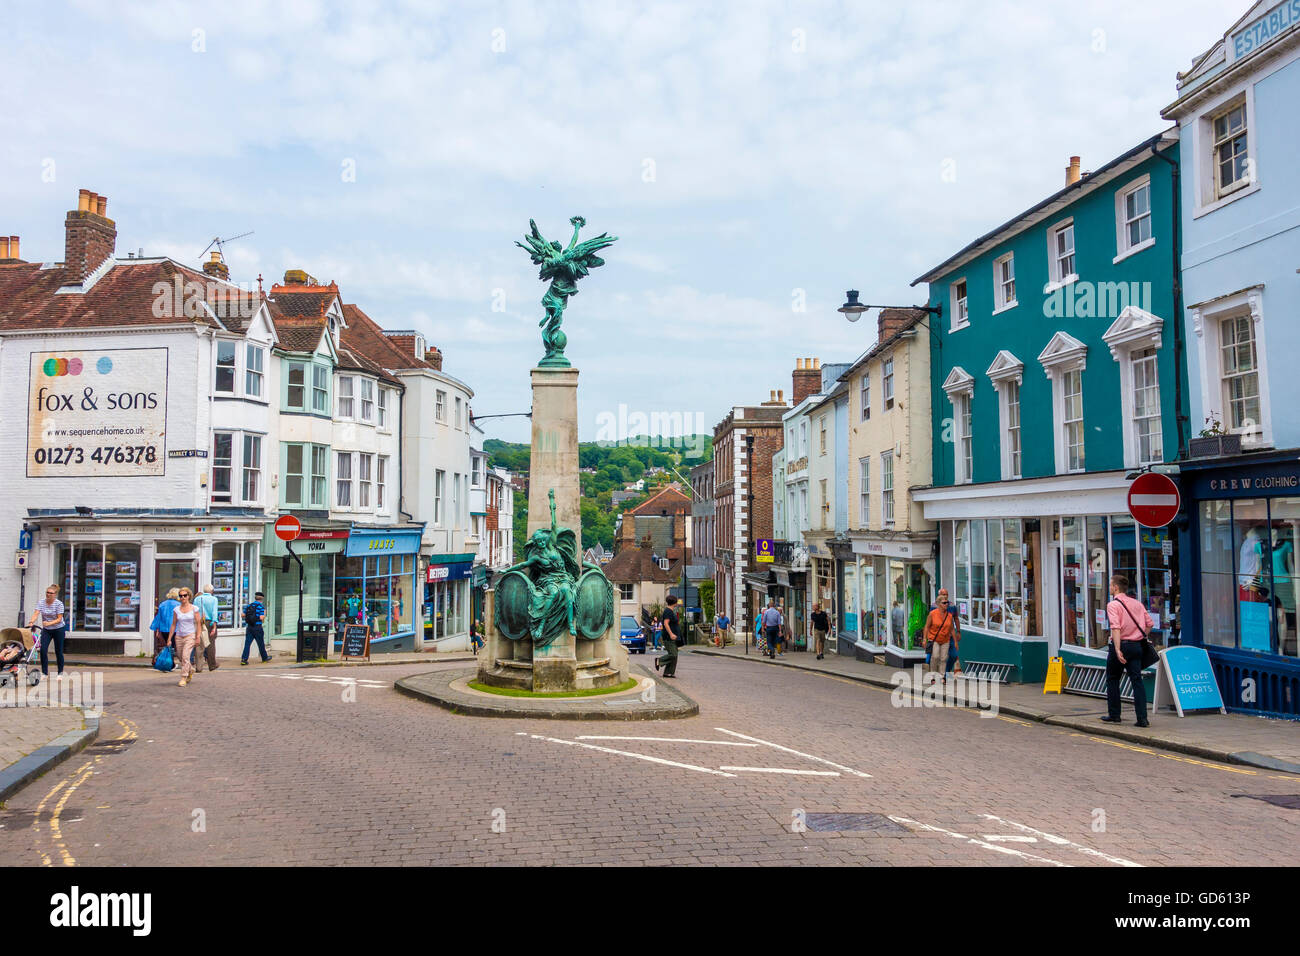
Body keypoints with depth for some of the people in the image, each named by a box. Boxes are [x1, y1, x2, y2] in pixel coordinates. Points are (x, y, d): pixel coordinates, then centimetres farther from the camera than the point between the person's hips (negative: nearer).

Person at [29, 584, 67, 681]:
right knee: (43, 650, -10)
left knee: (58, 651, 3)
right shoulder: (41, 603, -2)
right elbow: (36, 614, -15)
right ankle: (44, 673, -2)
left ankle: (60, 673, 16)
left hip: (58, 629, -3)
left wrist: (49, 623, -32)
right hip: (46, 630, 3)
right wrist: (32, 621, -34)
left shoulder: (59, 604, -13)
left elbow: (59, 619, -16)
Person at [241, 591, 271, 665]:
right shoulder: (261, 606, -10)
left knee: (247, 643, 1)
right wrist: (264, 614, 3)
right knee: (261, 644, 9)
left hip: (249, 627, 5)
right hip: (257, 627, -5)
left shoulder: (249, 606, 8)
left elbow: (243, 615, 9)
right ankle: (264, 658, 24)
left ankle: (244, 659, -7)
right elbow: (261, 618, -16)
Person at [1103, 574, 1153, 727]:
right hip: (1136, 646, 5)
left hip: (1120, 645, -5)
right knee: (1137, 680, 3)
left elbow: (1116, 628, -20)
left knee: (1112, 680, 10)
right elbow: (1150, 623, 10)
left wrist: (1117, 650, -25)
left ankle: (1114, 715, 15)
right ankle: (1142, 718, -3)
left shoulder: (1113, 605, -9)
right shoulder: (1137, 603, 10)